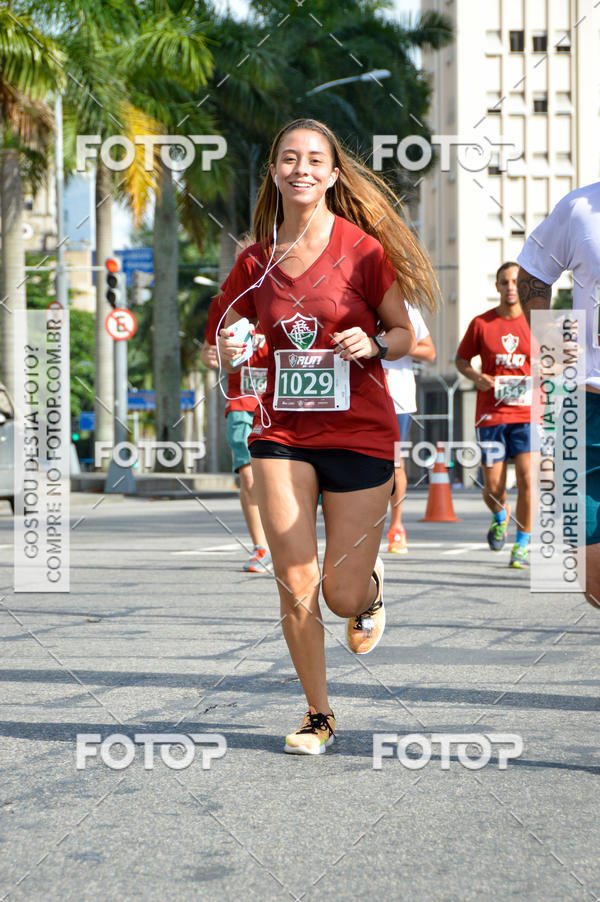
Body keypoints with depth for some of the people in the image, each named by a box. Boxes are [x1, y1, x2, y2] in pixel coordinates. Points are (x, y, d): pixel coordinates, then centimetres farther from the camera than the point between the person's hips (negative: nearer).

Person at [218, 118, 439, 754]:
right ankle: (318, 715, 15)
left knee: (343, 597, 0)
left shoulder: (363, 249, -5)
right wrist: (230, 351, -7)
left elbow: (405, 333, 4)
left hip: (360, 433, -2)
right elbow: (232, 339, 16)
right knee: (295, 585, -4)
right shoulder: (255, 262, 4)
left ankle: (372, 588, 39)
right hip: (281, 432, 2)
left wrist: (373, 345, -17)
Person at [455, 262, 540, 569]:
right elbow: (461, 359, 12)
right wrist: (476, 376, -8)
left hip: (527, 412, 0)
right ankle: (501, 517, 37)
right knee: (493, 488, 0)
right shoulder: (480, 323, 2)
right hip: (490, 413, 0)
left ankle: (522, 544, 5)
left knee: (526, 478, -12)